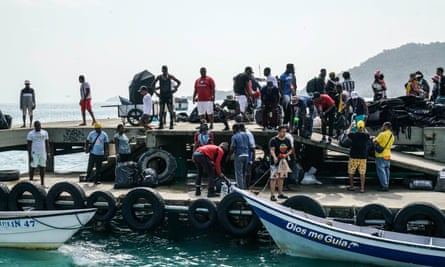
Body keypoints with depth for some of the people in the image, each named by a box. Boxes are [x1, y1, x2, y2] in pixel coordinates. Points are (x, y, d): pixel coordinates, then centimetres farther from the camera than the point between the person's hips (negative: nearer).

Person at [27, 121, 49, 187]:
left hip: (43, 153, 4)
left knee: (42, 168, 6)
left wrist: (48, 153, 7)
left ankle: (42, 183, 12)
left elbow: (47, 143, 12)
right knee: (32, 168, -1)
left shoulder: (45, 133, 7)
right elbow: (29, 145, -5)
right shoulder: (31, 134, -4)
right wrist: (29, 155, -11)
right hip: (34, 153, -4)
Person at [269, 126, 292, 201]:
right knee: (273, 178, -8)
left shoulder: (287, 140, 11)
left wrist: (286, 155, -6)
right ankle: (272, 195, -7)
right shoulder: (273, 140, -9)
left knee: (281, 178, 14)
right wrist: (274, 157, -37)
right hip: (275, 162, -6)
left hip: (284, 161, 6)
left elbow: (291, 150, 16)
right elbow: (272, 150, -19)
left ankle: (280, 194, 24)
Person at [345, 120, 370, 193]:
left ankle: (351, 186, 21)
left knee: (351, 173, 14)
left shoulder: (353, 135, -12)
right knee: (362, 173, 5)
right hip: (363, 157, 2)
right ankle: (362, 188, 2)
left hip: (353, 157, -2)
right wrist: (364, 128, 29)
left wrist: (351, 125, 24)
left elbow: (347, 132, 11)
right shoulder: (366, 135, -6)